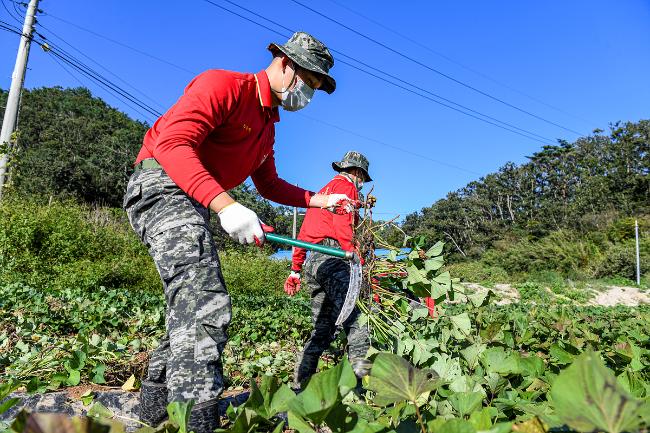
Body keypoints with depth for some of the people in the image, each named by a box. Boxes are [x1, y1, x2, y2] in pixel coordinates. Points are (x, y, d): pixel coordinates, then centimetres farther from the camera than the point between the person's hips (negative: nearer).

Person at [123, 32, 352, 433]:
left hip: (193, 204, 10)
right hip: (162, 185, -10)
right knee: (206, 305, -23)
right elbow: (172, 143, -23)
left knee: (196, 304, 13)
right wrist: (225, 205, -33)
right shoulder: (222, 85, -10)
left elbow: (269, 185, 28)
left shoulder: (268, 125, 20)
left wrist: (318, 200, 17)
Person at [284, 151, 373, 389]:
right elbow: (343, 226, -13)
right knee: (356, 321, -18)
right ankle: (362, 371, -29)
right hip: (332, 257, -9)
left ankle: (300, 384, 15)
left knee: (323, 329, 12)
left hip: (312, 262, 9)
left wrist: (295, 269, 31)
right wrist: (357, 259, -19)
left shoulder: (322, 192, 31)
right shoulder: (346, 185, 5)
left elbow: (303, 233, 29)